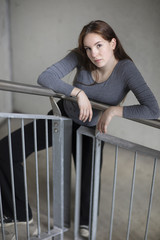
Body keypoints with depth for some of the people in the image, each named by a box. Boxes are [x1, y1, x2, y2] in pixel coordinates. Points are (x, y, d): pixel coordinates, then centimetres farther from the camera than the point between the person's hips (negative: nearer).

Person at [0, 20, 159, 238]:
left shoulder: (126, 69, -26)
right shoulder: (80, 57, -20)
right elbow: (45, 77, -26)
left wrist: (115, 109, -37)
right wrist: (78, 92, -36)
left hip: (90, 129, -1)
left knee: (89, 183, 3)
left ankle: (86, 221, 45)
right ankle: (20, 214, 13)